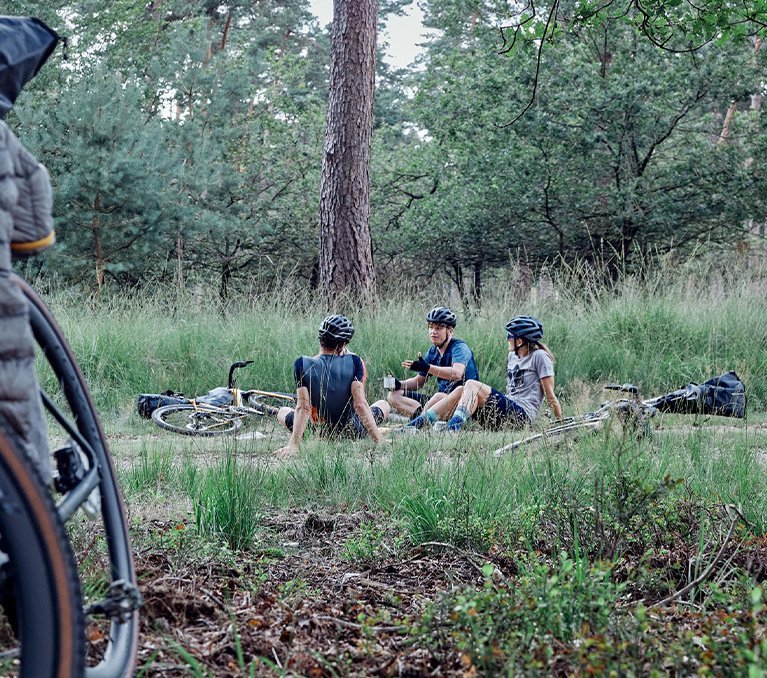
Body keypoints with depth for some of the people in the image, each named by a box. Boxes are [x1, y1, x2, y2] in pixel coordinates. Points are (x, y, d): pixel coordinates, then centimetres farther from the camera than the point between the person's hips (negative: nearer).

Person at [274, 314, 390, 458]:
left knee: (282, 412, 29)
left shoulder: (302, 365, -16)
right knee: (384, 404, 27)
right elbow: (360, 405, -23)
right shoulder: (354, 362, -17)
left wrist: (293, 445, -23)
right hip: (353, 433, -1)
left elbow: (303, 408, -22)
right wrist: (379, 441, -22)